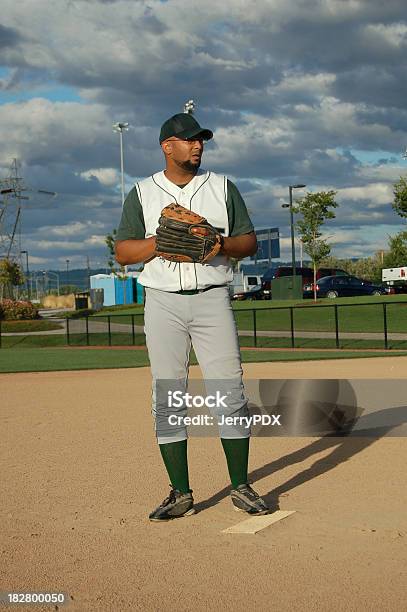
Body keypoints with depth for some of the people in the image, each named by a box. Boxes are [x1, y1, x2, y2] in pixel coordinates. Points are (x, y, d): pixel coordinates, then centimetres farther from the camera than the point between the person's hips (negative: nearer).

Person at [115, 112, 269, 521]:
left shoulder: (222, 188, 12)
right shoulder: (142, 193, 10)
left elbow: (249, 242, 9)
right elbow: (122, 252, 4)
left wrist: (219, 243, -12)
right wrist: (164, 239, -13)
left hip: (212, 299, 0)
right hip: (163, 303, 0)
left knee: (230, 392, -4)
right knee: (167, 399, 0)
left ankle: (240, 487, 7)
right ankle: (181, 494, 8)